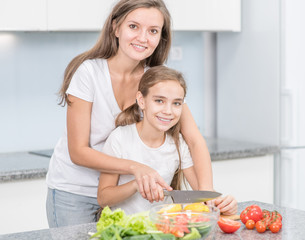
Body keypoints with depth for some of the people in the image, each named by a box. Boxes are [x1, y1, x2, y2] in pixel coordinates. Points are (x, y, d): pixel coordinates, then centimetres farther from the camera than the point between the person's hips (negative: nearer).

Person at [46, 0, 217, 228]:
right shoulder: (88, 72, -20)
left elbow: (195, 140, -15)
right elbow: (78, 152, -20)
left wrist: (206, 193, -32)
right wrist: (135, 167, -34)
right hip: (75, 192, -3)